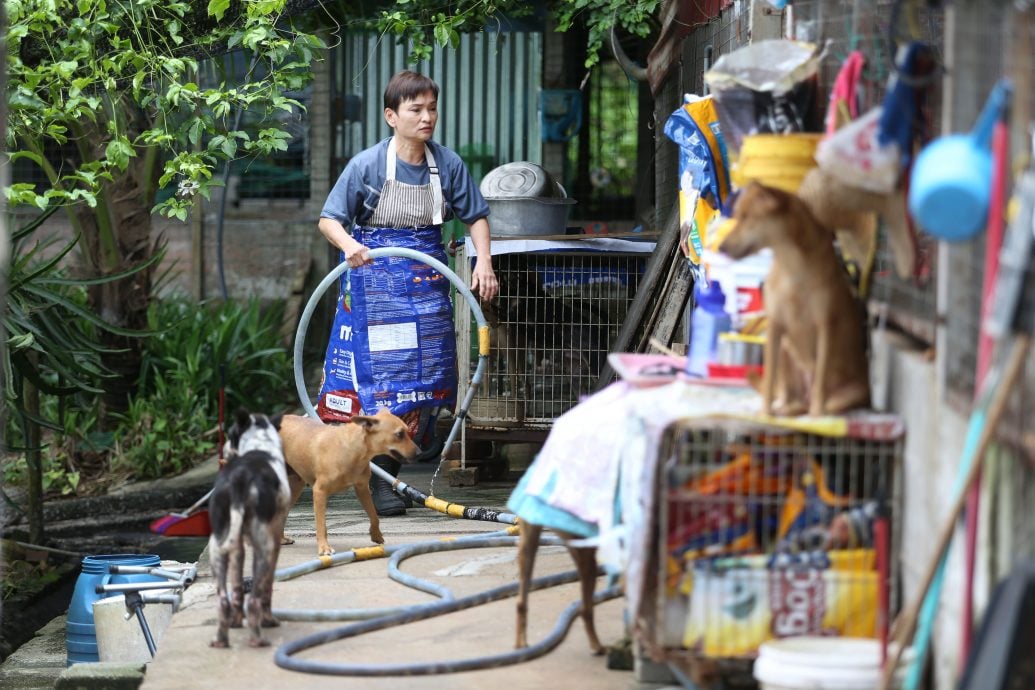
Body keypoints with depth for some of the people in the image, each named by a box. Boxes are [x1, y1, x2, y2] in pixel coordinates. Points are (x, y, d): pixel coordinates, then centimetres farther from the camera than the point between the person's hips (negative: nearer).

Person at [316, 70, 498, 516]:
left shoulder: (448, 164, 1)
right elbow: (329, 219, -7)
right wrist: (348, 244, -27)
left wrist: (483, 261, -3)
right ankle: (376, 484, 0)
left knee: (423, 378, 3)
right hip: (374, 280, -4)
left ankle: (389, 472, 16)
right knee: (377, 376, -7)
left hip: (426, 282, 4)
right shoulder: (367, 165, -9)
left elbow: (475, 215, 12)